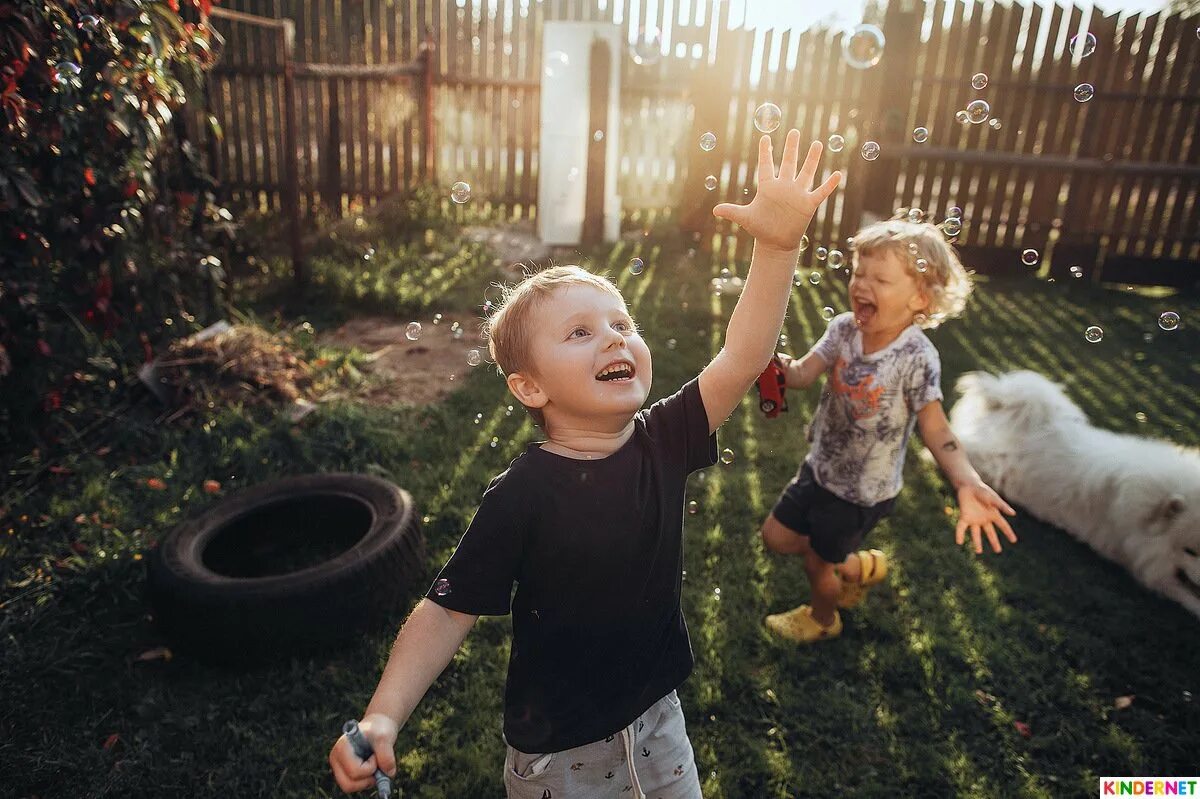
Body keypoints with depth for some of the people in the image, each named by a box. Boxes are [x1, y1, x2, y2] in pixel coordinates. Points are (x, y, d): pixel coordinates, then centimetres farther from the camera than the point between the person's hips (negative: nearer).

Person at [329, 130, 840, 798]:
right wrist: (384, 716, -28)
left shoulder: (663, 443, -13)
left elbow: (743, 356, -23)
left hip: (658, 718, 5)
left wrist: (777, 244, -33)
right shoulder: (521, 496, -25)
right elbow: (449, 610, -19)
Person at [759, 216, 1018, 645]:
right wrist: (777, 362, -43)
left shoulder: (916, 358, -28)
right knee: (776, 537, 18)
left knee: (818, 564, 13)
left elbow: (934, 427, -27)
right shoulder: (843, 328, -13)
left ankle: (822, 618, 50)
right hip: (820, 466, 6)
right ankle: (858, 567, 43)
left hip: (862, 492, -5)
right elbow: (802, 374, -20)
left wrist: (967, 483, -44)